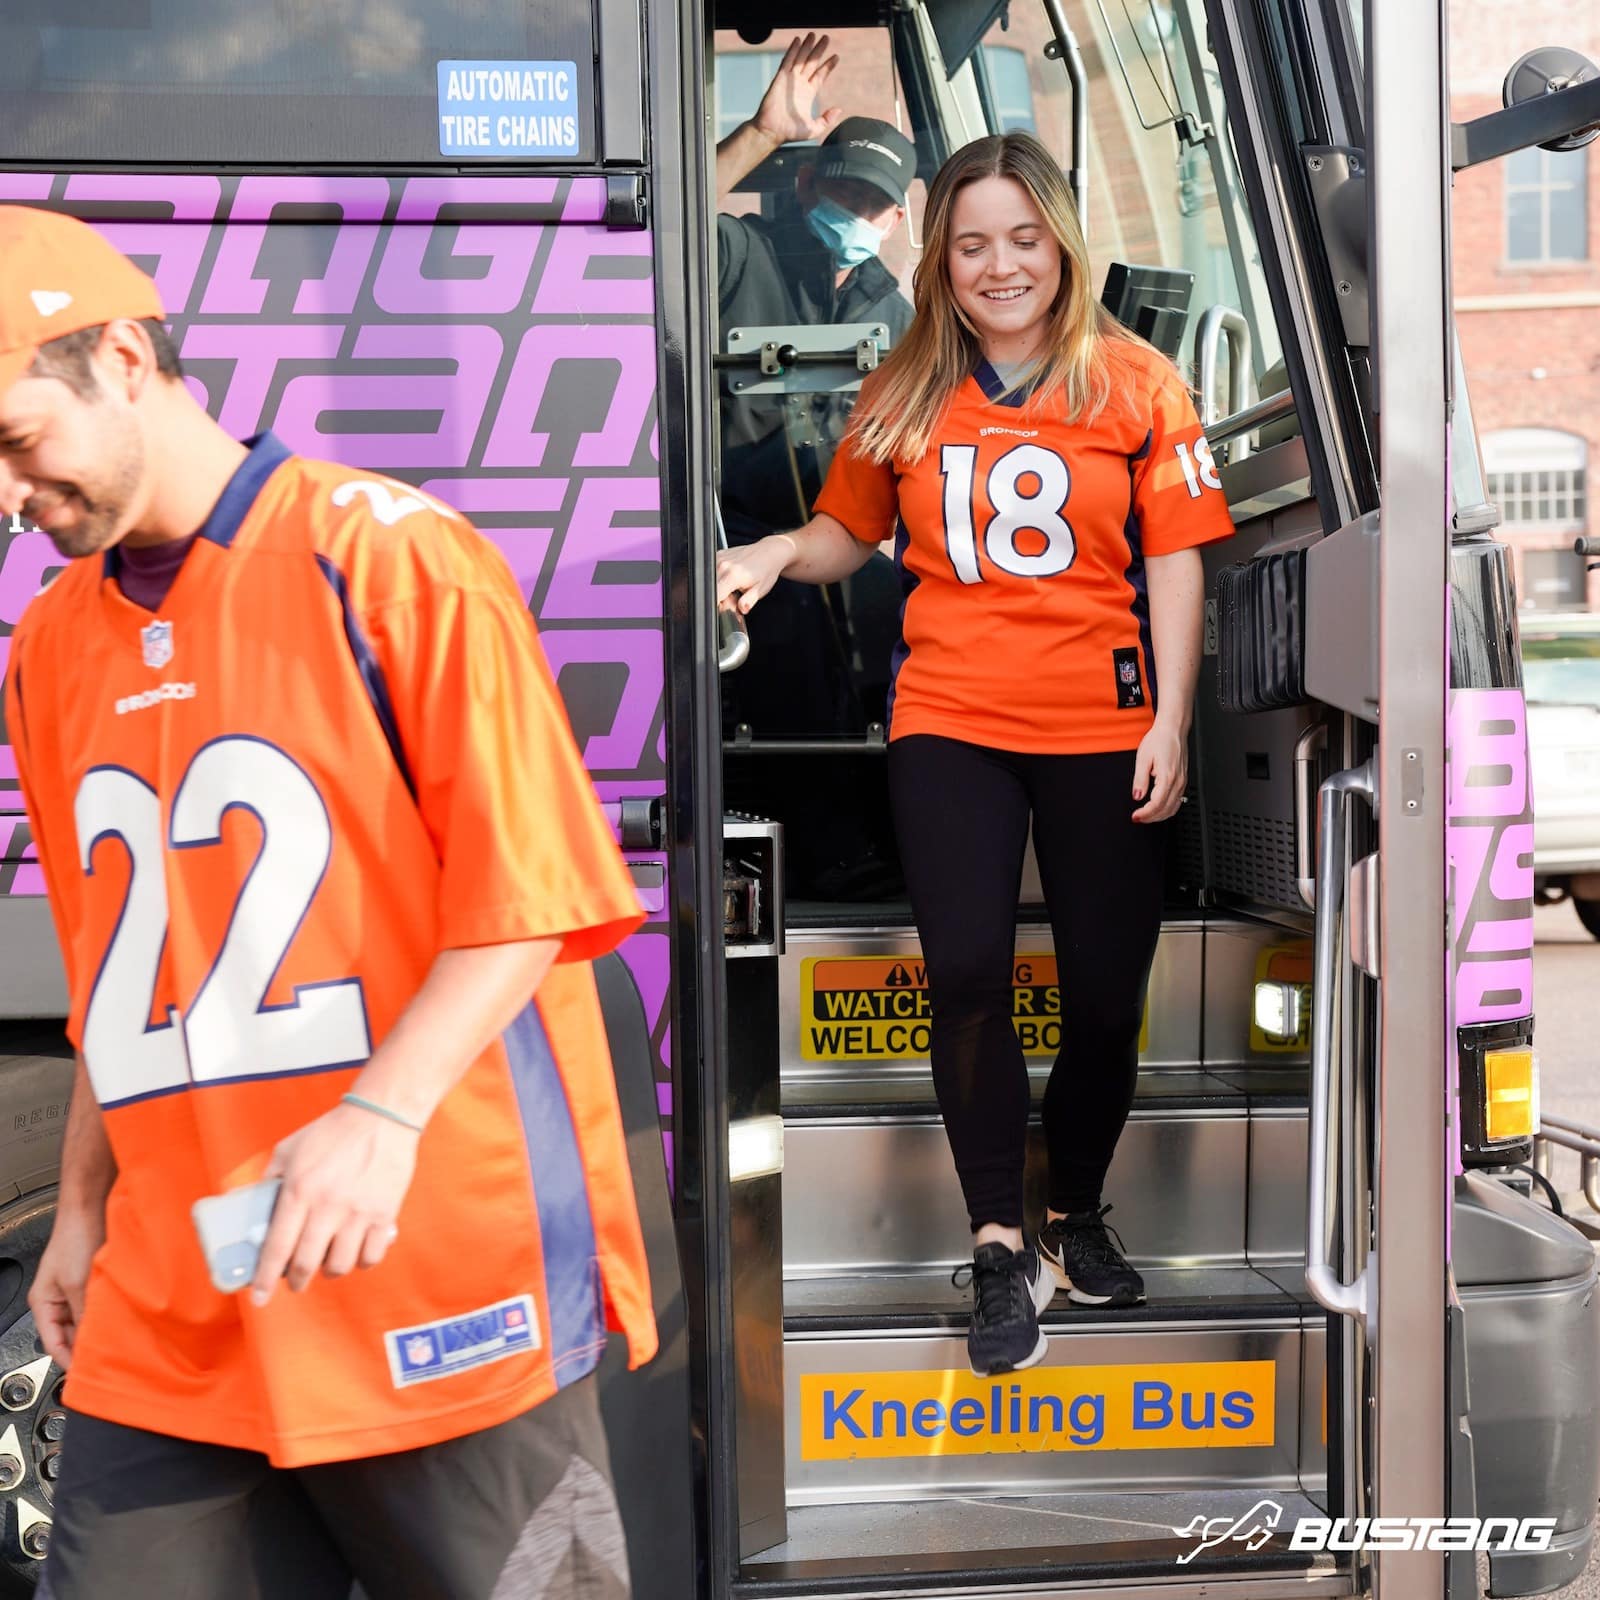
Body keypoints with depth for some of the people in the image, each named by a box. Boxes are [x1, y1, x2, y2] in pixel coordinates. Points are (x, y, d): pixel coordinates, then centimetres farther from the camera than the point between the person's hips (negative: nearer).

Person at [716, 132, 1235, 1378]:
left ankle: (1077, 1213, 30)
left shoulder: (1135, 384, 1)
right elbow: (849, 534, 17)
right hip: (950, 721, 1)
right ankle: (1002, 1249, 2)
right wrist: (778, 555, -5)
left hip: (1100, 727, 0)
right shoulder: (904, 396, 6)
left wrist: (1170, 726, -5)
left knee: (1105, 991, 6)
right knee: (966, 970, -12)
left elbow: (1176, 564, 1)